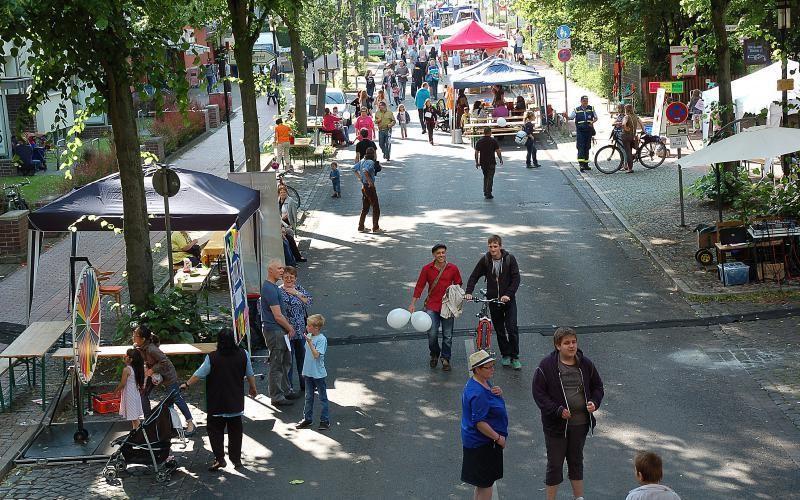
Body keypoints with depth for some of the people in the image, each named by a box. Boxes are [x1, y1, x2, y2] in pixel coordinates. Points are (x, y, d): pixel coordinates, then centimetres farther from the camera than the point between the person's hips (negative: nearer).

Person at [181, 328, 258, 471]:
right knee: (235, 430, 13)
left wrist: (187, 384, 8)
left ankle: (219, 458, 0)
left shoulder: (212, 358, -15)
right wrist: (253, 388, 22)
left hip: (216, 404, -3)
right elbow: (250, 375, 5)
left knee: (215, 429, 8)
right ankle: (236, 458, 18)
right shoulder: (243, 355, -6)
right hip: (236, 403, 3)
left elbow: (199, 374, -7)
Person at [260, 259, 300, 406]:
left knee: (286, 361, 19)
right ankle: (277, 397, 5)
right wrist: (290, 328, -8)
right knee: (276, 365, -2)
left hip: (280, 330, 11)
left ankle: (285, 391, 30)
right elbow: (277, 316, -21)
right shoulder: (269, 289, -21)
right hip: (274, 331, -11)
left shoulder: (273, 286, 13)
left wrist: (289, 326, 13)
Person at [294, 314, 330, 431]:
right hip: (308, 372, 7)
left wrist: (309, 343, -31)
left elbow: (316, 355, -25)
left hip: (318, 374, -7)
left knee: (323, 398, 4)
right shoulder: (309, 337, 5)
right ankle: (307, 419, 25)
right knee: (308, 397, 15)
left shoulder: (321, 339, -17)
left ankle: (325, 420, 10)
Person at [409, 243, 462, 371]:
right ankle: (434, 355, 21)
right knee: (432, 334, -6)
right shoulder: (427, 269, 0)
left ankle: (445, 359, 20)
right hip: (432, 306, -1)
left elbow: (458, 285, 13)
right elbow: (419, 286, 2)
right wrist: (413, 304, -5)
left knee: (447, 335, 4)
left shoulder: (453, 268, 1)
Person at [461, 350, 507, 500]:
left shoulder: (484, 382, 4)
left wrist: (498, 392, -3)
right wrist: (498, 437, -20)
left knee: (483, 482, 21)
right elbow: (479, 423, -28)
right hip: (482, 444, -10)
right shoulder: (477, 393, -27)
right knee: (486, 484, 1)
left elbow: (490, 400, 20)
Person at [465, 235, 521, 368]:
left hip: (508, 299, -2)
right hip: (493, 299, 2)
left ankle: (514, 357, 2)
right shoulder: (485, 260, -3)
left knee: (512, 328, -8)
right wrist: (468, 292, -12)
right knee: (499, 329, 9)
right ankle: (505, 355, 23)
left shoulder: (510, 259, -9)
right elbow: (474, 277, 2)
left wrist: (508, 294, -21)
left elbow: (516, 278, -10)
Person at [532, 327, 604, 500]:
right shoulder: (546, 366, -13)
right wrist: (558, 410, -21)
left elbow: (597, 386, 12)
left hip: (580, 423, 4)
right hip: (556, 424, -4)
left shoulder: (585, 364, 0)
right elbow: (539, 393, -12)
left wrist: (594, 403, -8)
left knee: (576, 461, 20)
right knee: (555, 464, 6)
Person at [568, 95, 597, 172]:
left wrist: (592, 122, -8)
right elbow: (570, 118, -2)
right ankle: (581, 164, -22)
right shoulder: (576, 110, 1)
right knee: (581, 147, -14)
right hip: (580, 131, -3)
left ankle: (586, 164, 18)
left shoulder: (591, 109, 7)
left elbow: (596, 118, 14)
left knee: (587, 148, 10)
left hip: (589, 131, 3)